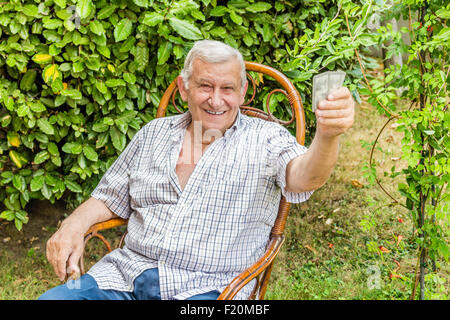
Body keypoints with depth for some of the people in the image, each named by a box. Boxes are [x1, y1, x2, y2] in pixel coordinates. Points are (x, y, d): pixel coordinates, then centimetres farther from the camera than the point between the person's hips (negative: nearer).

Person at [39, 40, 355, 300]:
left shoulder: (265, 139, 2)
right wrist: (74, 225, -1)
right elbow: (108, 200, 21)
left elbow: (303, 176, -19)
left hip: (207, 288, -3)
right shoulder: (153, 134, 15)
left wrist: (327, 136, -41)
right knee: (50, 299, -18)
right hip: (126, 274, 4)